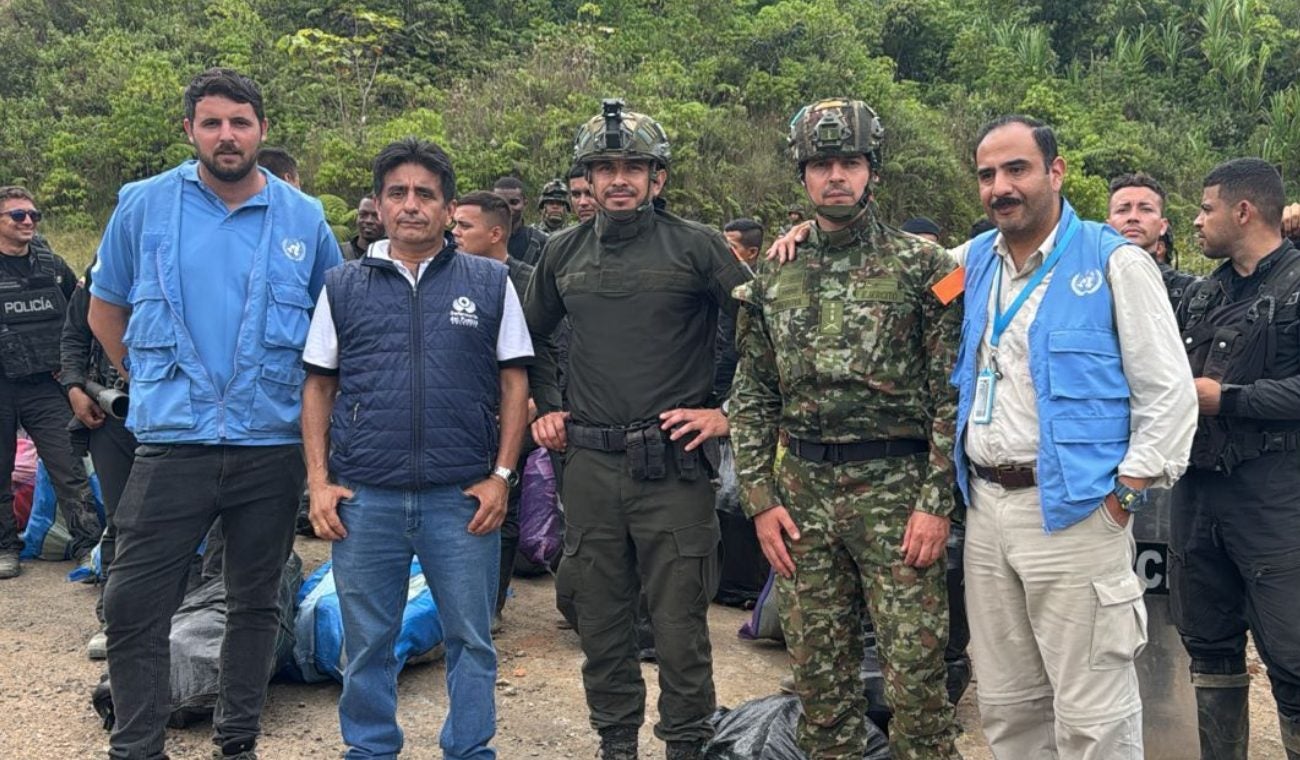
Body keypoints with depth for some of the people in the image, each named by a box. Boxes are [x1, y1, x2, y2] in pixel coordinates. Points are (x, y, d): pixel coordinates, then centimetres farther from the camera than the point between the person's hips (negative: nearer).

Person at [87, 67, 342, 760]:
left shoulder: (304, 220, 2)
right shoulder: (144, 205, 2)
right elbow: (105, 310, 13)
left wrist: (312, 398, 7)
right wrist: (150, 380, 9)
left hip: (273, 445, 1)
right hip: (172, 442, 0)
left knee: (256, 604, 12)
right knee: (133, 606, -1)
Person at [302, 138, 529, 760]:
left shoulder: (489, 283, 5)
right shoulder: (343, 287, 8)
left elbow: (514, 382, 5)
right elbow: (318, 386, 9)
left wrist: (501, 475, -3)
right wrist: (319, 481, 1)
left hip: (464, 498, -1)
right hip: (364, 498, 1)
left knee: (470, 639, 9)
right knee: (367, 643, 12)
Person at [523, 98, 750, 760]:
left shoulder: (695, 246, -2)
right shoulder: (565, 252, 11)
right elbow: (529, 339, 25)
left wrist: (728, 412, -5)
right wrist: (543, 408, 15)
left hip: (672, 464, -4)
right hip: (588, 464, 4)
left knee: (679, 625, 2)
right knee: (600, 622, 12)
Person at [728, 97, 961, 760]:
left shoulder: (922, 265, -1)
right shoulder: (773, 278, 10)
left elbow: (953, 394, -4)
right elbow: (751, 399, 12)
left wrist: (936, 501, -11)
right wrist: (760, 498, 4)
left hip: (897, 487, -3)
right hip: (802, 492, 4)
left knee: (915, 676, 1)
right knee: (818, 674, 12)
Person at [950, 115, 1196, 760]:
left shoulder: (1114, 262, -6)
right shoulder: (972, 261, 11)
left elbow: (1169, 393, -6)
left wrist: (1125, 495, -11)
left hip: (1074, 509, -6)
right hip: (984, 507, 6)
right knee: (1005, 706, 15)